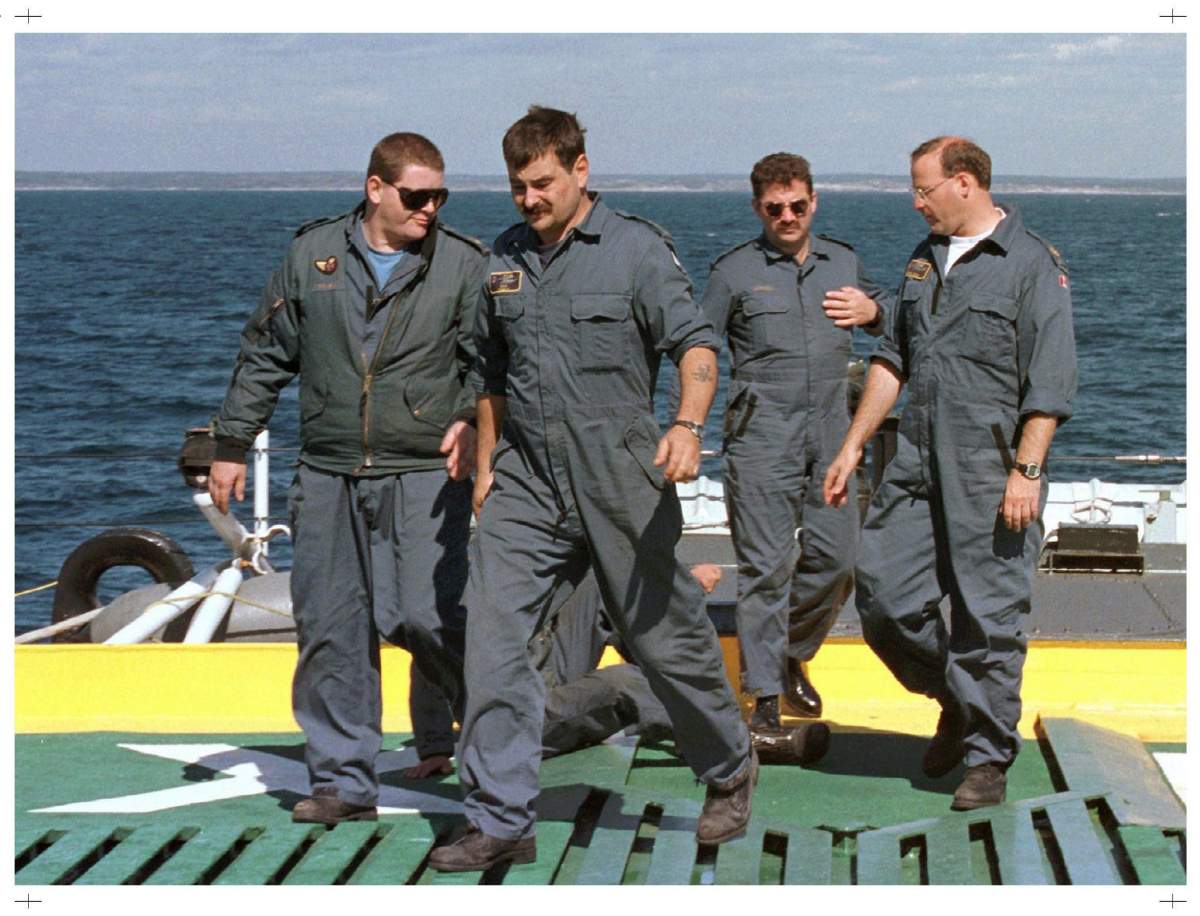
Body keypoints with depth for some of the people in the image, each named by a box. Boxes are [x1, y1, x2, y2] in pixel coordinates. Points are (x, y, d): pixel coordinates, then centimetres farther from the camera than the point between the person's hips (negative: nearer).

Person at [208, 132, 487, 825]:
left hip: (426, 475, -3)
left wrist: (472, 420, -18)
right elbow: (266, 356, 15)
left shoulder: (463, 264, 2)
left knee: (425, 617, -14)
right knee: (330, 631, 4)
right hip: (329, 478, 3)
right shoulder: (314, 254, 9)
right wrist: (233, 443, 13)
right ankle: (345, 783, 13)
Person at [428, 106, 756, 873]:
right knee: (493, 639, -7)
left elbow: (696, 344, -12)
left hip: (618, 479, -4)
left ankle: (731, 773, 30)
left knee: (666, 638, 5)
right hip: (526, 484, 4)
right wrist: (486, 463, 18)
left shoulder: (636, 248, -3)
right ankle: (501, 824, -2)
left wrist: (689, 424, -29)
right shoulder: (505, 260, 13)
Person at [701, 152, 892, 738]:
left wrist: (872, 310, 7)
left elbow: (887, 311, 31)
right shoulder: (734, 271, 4)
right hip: (761, 439, -4)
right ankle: (764, 697, 0)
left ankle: (793, 655, 29)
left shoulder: (843, 262, 15)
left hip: (831, 436, 4)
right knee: (766, 568, -6)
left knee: (835, 559, 4)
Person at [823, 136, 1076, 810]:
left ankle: (988, 756, 9)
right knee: (885, 598, 2)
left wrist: (1026, 471, -16)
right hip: (917, 464, 7)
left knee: (989, 616, -3)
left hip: (992, 475, -7)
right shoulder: (926, 259, 17)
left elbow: (1050, 382, -10)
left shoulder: (1032, 262, -5)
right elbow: (894, 361, 23)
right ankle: (957, 701, 25)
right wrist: (854, 445, 18)